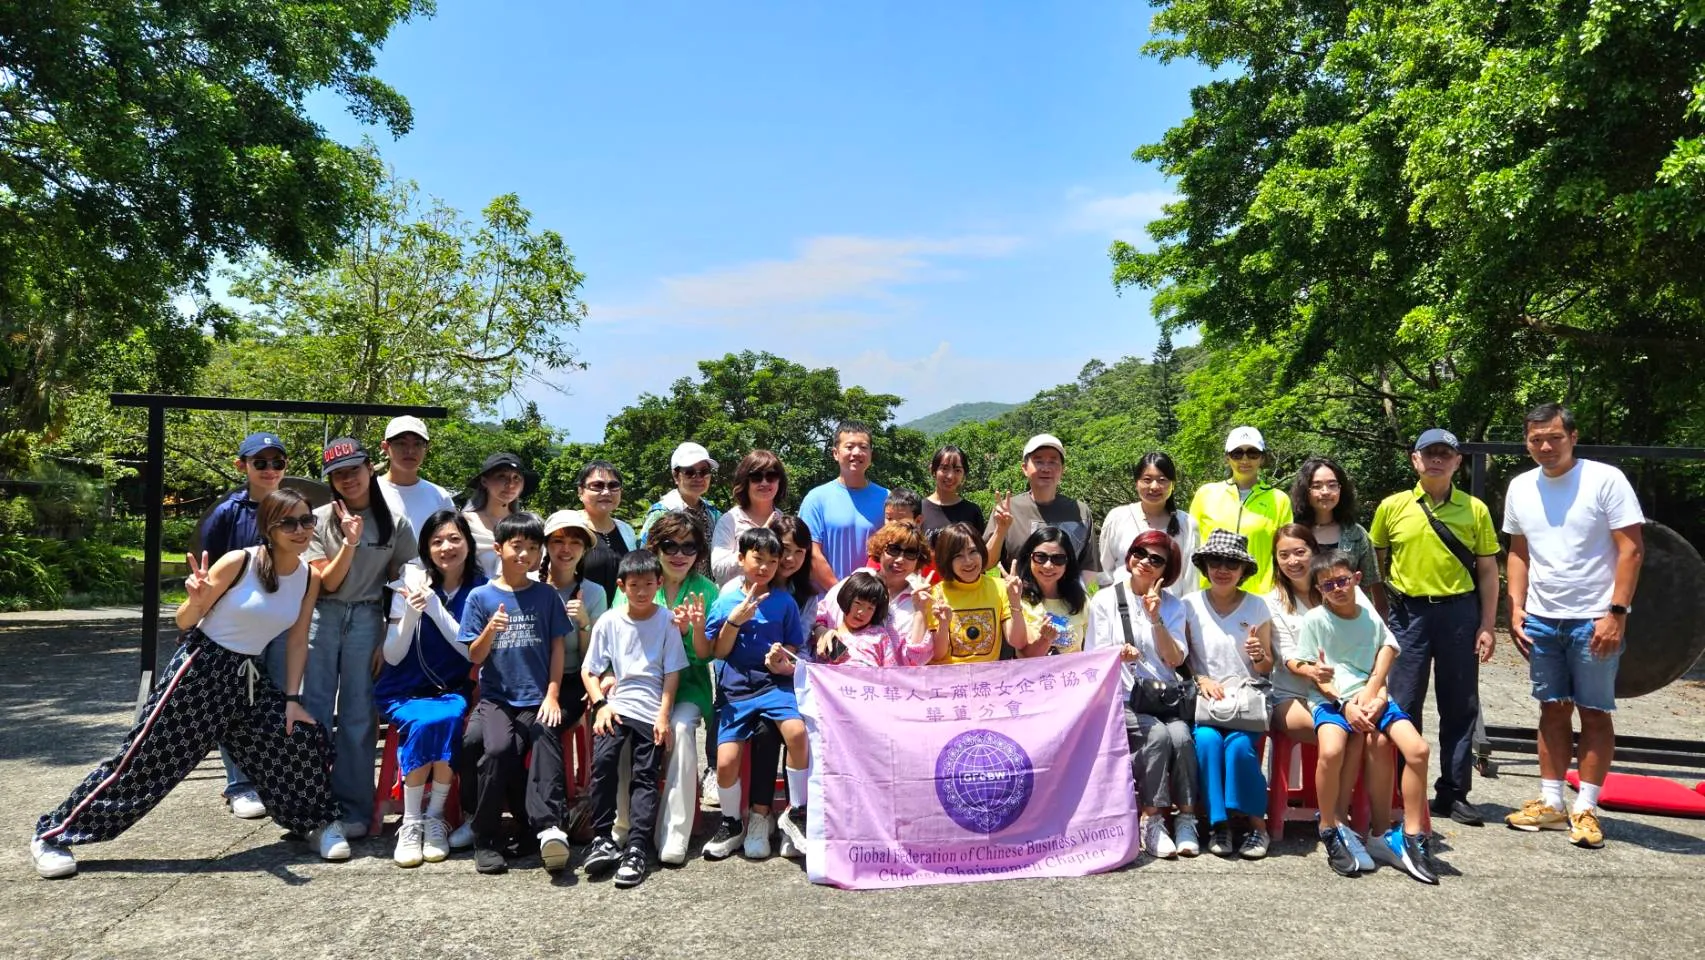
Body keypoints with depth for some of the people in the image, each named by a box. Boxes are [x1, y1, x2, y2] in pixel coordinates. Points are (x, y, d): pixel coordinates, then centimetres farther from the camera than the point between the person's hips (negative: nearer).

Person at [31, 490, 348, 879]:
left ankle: (317, 822, 20)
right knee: (146, 758, -2)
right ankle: (53, 834, 14)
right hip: (201, 669, -5)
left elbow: (297, 642, 5)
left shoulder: (309, 577, -3)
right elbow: (184, 623, -7)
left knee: (303, 738, -3)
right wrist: (195, 600, -29)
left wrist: (292, 698, 2)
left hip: (249, 677, 5)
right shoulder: (239, 562, -18)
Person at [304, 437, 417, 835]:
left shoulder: (395, 524, 0)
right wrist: (350, 542, -21)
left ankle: (352, 808, 11)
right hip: (322, 618, 0)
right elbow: (327, 582, -6)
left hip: (367, 620, 0)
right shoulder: (319, 520, -1)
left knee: (358, 715, 3)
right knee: (314, 710, 2)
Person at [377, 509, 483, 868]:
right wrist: (411, 613, -21)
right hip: (405, 690, 0)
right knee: (424, 722, -31)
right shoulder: (411, 584, -2)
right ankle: (411, 822, -17)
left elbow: (473, 651, -11)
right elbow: (392, 656, -4)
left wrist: (435, 606, -19)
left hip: (452, 690, 0)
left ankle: (435, 817, -16)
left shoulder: (480, 589, -2)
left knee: (450, 718, -32)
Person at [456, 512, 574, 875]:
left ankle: (550, 826, -36)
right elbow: (475, 656, 3)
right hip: (496, 698, -1)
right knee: (497, 747, -27)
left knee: (547, 745, -27)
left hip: (538, 699, 1)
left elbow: (557, 647, 7)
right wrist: (490, 631, -18)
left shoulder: (546, 595, 6)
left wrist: (552, 695, -3)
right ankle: (486, 841, -14)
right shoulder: (481, 597, 5)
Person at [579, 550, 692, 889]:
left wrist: (663, 716, -7)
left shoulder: (667, 620, 1)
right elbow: (589, 671, 9)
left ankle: (637, 851, -8)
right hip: (616, 704, 1)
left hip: (651, 711, -1)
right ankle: (602, 840, -11)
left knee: (645, 776, -8)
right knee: (602, 760, -20)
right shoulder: (609, 622, 5)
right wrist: (600, 704, -6)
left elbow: (672, 672, 0)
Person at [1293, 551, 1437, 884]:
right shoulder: (1314, 620, 2)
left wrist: (1371, 694, -9)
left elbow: (1387, 653, 9)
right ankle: (1330, 831, -12)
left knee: (1418, 749, -19)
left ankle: (1412, 837, -5)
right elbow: (1313, 673, -1)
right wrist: (1345, 704, -13)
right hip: (1331, 700, -4)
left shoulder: (1372, 619, 11)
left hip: (1371, 698, 4)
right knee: (1331, 750, -34)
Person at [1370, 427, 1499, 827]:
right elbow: (1375, 562, 10)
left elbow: (1487, 570, 5)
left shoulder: (1475, 509, 3)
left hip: (1459, 613, 1)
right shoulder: (1392, 506, 2)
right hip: (1408, 613, 0)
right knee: (1402, 706, 4)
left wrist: (1487, 626, 0)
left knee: (1460, 706, 7)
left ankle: (1453, 792, 19)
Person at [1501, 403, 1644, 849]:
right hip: (1541, 618, 5)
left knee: (1595, 712, 4)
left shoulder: (1605, 479, -10)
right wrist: (1515, 609, 5)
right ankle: (1550, 803, 18)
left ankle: (1585, 809, 12)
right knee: (1553, 709, 11)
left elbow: (1632, 549, -10)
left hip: (1594, 620, -4)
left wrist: (1616, 613, -15)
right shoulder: (1520, 487, 5)